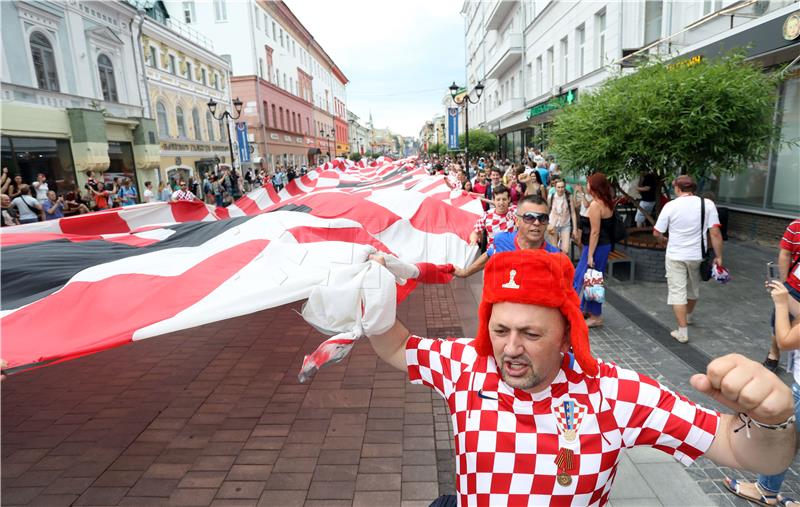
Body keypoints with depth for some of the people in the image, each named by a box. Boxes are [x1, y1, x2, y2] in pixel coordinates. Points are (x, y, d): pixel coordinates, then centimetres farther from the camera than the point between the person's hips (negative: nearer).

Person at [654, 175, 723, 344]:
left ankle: (682, 332, 3)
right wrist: (718, 256, -2)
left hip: (675, 256, -3)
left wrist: (663, 238, 19)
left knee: (677, 292, 3)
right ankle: (688, 316, 47)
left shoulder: (670, 205, -9)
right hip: (697, 256, 3)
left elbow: (657, 233, -4)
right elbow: (715, 233, -10)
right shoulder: (707, 204, -6)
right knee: (693, 289, 24)